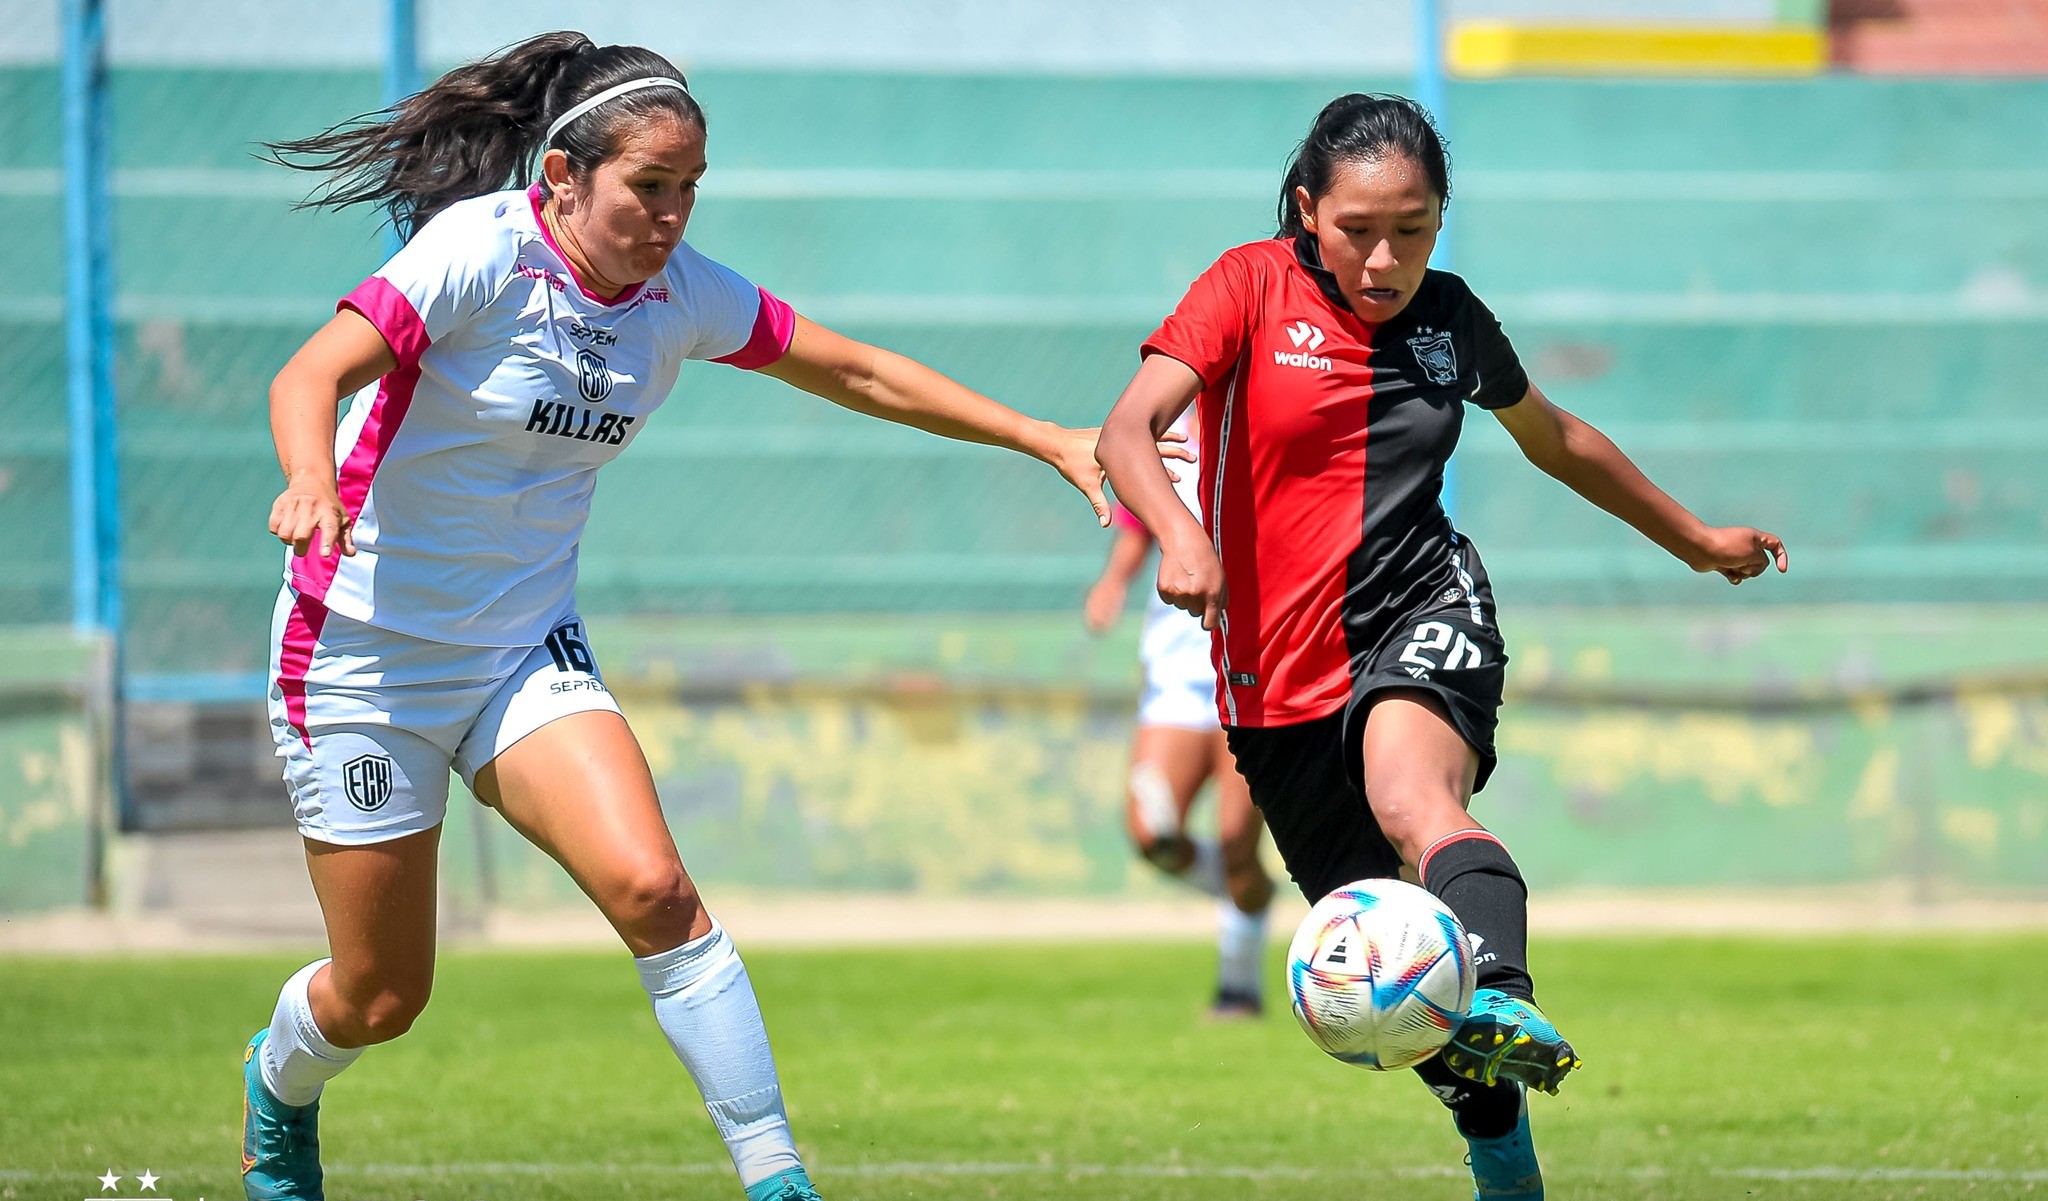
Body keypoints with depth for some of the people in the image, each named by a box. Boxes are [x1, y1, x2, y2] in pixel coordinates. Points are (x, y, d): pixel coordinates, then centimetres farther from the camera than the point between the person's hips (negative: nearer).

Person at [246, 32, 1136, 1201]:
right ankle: (279, 1084, 40)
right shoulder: (481, 251, -21)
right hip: (366, 651, -4)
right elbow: (311, 377, -31)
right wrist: (312, 481, -53)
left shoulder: (683, 293, -4)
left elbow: (861, 372, 8)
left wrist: (1048, 440, 4)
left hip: (524, 651, 4)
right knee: (380, 997, 4)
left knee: (654, 892, -21)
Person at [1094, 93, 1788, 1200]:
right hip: (1281, 674, 1)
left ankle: (1502, 1004, -62)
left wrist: (1697, 539, 37)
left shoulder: (1449, 318, 8)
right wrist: (1179, 529, -37)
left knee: (1413, 798, -36)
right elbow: (1128, 427, -15)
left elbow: (1556, 438, 27)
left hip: (1423, 612, -1)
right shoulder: (1251, 289, -2)